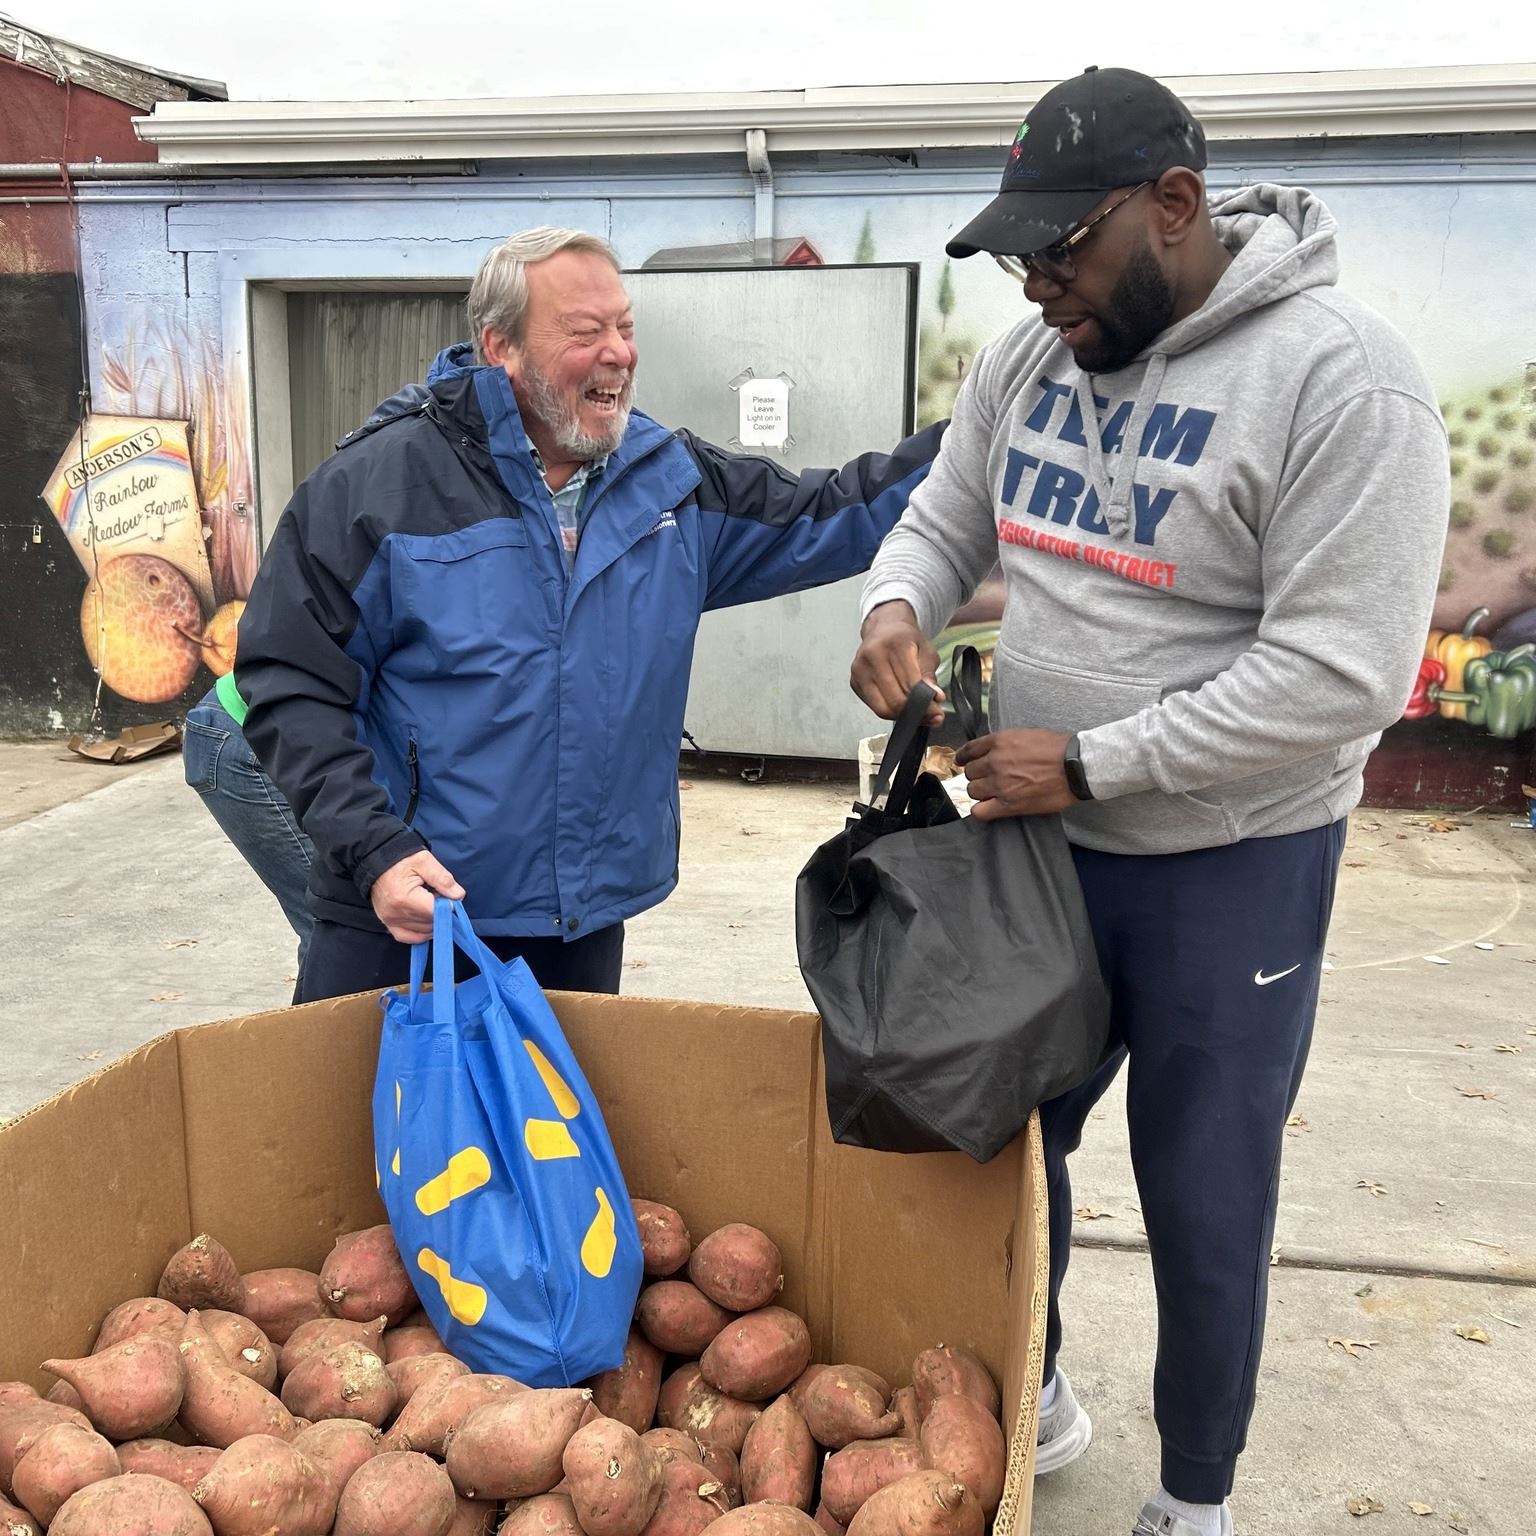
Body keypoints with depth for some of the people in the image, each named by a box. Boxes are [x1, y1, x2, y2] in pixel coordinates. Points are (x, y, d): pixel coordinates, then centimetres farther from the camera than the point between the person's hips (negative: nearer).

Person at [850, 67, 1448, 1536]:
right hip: (1038, 842, 6)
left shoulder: (1340, 377, -19)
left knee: (1202, 1206, 10)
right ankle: (1025, 1401, 47)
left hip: (1231, 866, -6)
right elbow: (943, 520, 14)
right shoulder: (1029, 354, 2)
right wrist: (896, 604, -10)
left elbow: (1340, 674, -24)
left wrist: (1084, 764, -22)